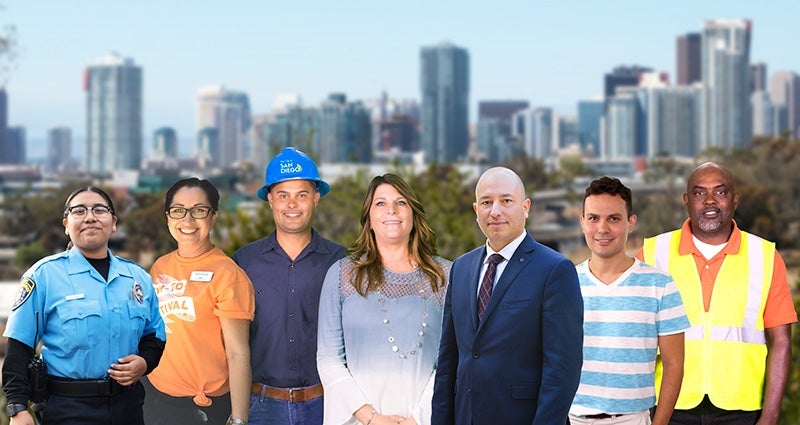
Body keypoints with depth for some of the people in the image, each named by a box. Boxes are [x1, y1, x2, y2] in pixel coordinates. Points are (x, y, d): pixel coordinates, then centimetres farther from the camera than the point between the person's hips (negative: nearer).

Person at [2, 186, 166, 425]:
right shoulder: (45, 274, -4)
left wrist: (144, 363, -4)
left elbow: (154, 335, 18)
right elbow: (20, 347, -6)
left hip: (127, 405, 4)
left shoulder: (138, 277, 10)